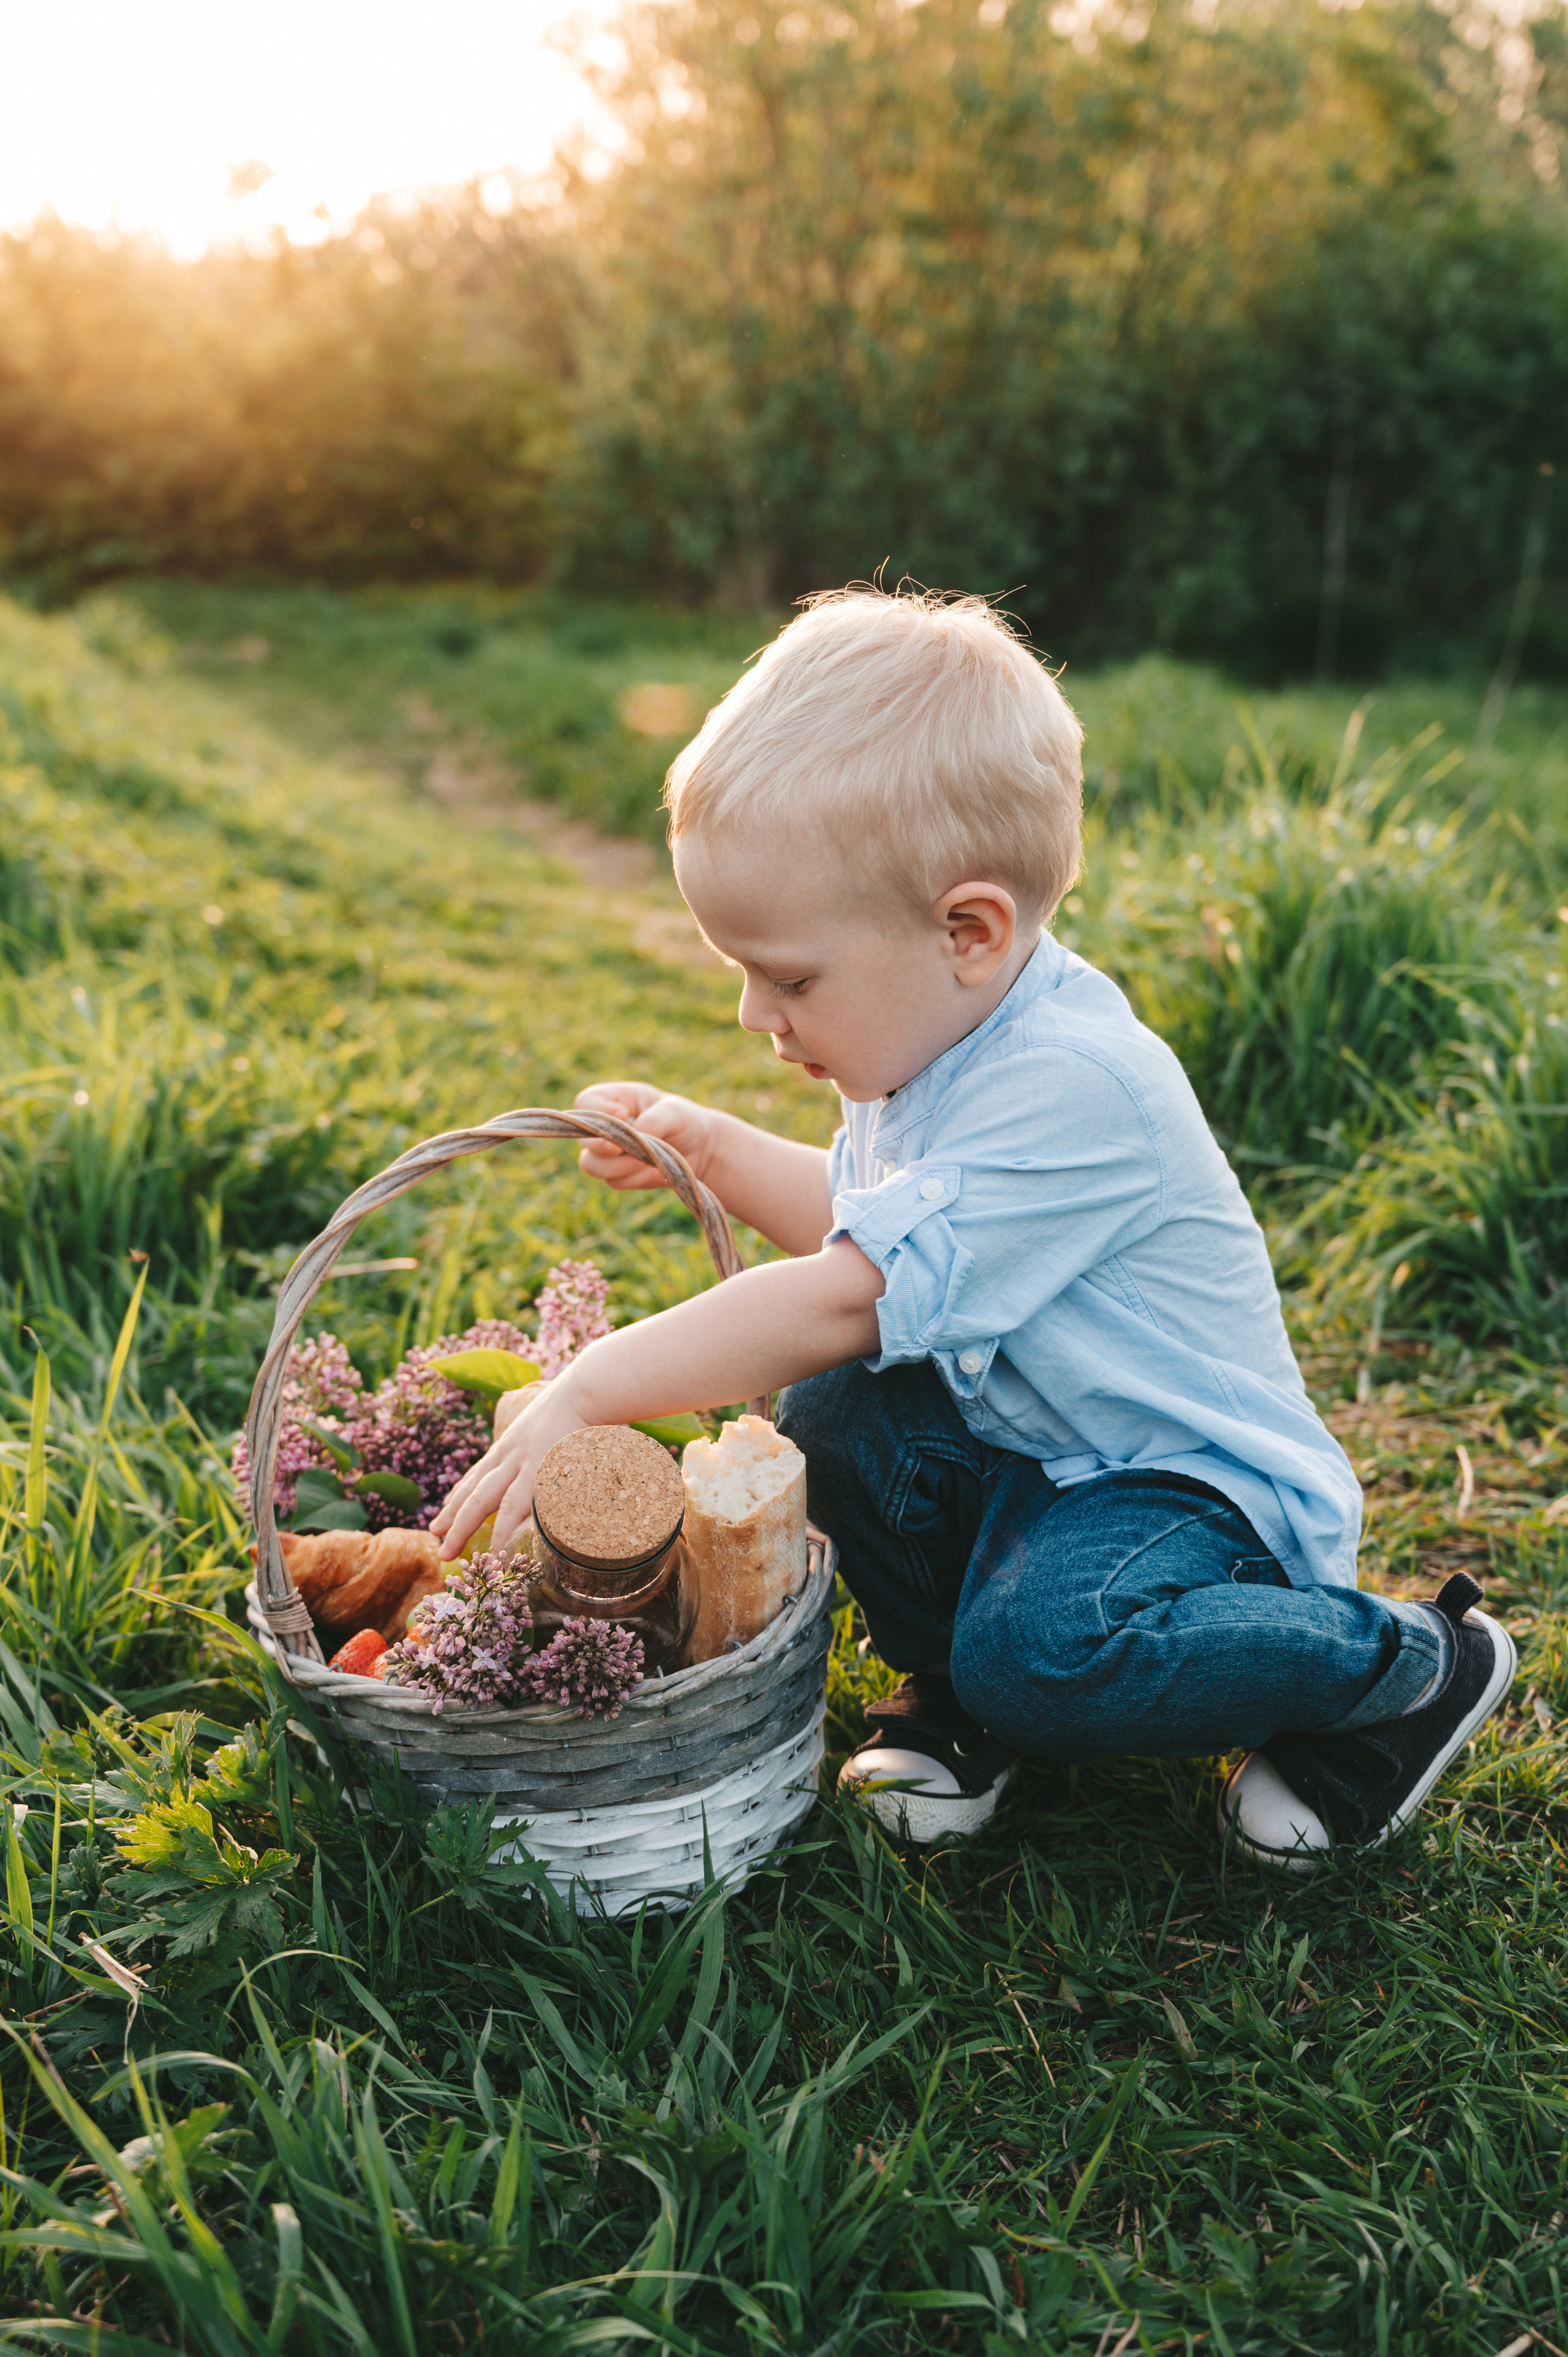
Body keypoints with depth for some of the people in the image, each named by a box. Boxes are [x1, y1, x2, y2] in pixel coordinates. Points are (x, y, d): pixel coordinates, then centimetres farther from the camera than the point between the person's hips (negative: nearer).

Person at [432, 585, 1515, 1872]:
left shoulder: (1071, 1089, -31)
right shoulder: (944, 1041, -1)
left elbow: (845, 1297, -35)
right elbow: (869, 1222, 18)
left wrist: (589, 1392, -31)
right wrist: (717, 1150, 5)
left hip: (1196, 1484, -7)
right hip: (1025, 1445, 8)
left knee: (1044, 1650, -31)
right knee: (831, 1416, -15)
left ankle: (1411, 1665, -5)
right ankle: (952, 1676, 9)